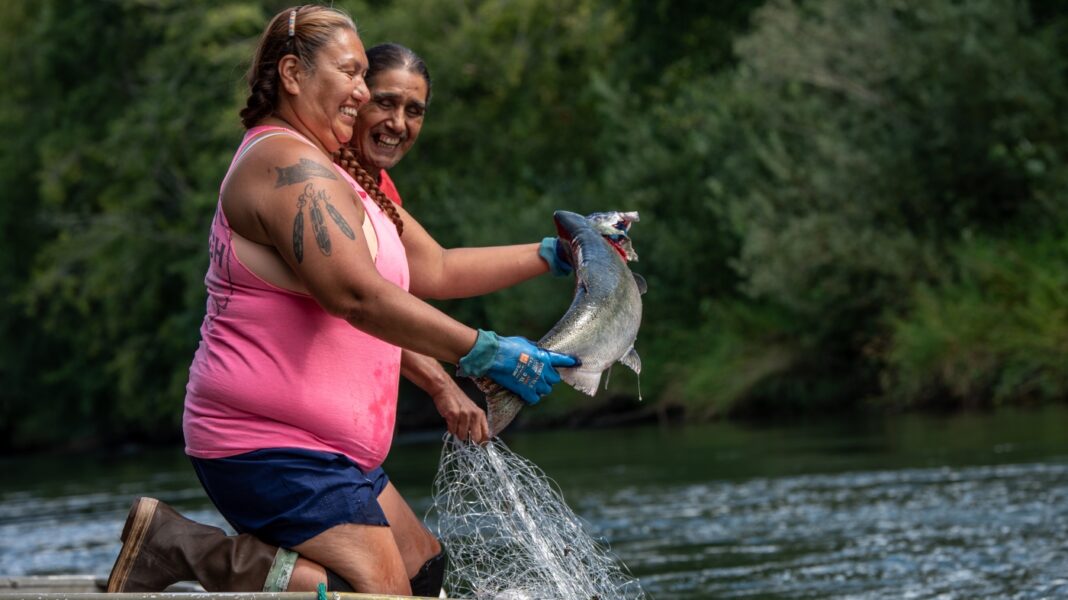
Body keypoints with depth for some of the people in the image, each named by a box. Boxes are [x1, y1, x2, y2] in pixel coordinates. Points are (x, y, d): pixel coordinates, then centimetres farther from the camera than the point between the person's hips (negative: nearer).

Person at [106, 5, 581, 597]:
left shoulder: (323, 174, 22)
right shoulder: (289, 164, -15)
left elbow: (433, 270, 20)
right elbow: (357, 296, -25)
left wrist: (550, 255, 14)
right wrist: (485, 354, -24)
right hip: (272, 449, -11)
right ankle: (182, 547, -13)